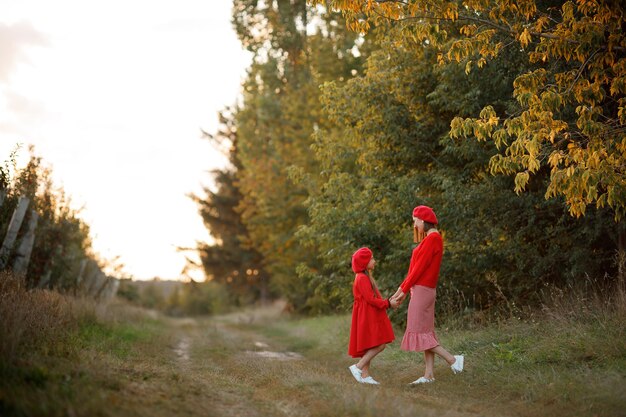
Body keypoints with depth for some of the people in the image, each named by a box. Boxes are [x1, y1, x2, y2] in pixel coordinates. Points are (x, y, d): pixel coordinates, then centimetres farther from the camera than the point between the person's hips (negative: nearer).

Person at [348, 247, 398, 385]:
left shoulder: (366, 277, 18)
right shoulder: (362, 278, -15)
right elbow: (370, 299, -20)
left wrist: (386, 302, 9)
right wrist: (388, 303, -13)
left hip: (369, 317, 10)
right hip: (367, 316, -10)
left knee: (370, 347, 9)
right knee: (379, 345, -12)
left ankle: (365, 375, 9)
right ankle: (358, 367, -11)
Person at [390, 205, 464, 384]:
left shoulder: (432, 238, -14)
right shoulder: (430, 239, 16)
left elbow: (420, 267, -17)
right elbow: (415, 268, 16)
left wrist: (404, 290, -12)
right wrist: (401, 289, 14)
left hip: (422, 289, -10)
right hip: (424, 290, 10)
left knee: (419, 331, -7)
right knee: (425, 332, 7)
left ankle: (452, 359, -8)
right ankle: (429, 374, 7)